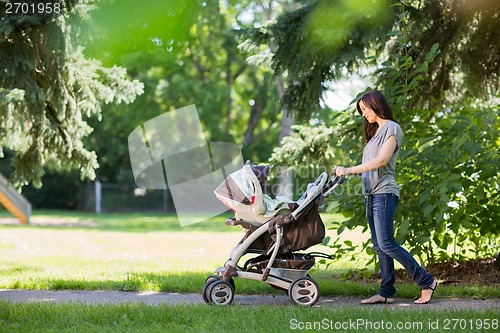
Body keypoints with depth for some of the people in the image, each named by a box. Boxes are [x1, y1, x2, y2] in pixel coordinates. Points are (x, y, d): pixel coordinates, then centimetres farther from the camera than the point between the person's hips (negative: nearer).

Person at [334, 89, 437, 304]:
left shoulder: (392, 128, -5)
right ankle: (386, 292, 4)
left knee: (386, 244, -15)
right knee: (379, 246, 5)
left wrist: (349, 170, -19)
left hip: (384, 192, -9)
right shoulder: (376, 131, 23)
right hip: (371, 194, 9)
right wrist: (345, 171, 8)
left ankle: (426, 282, -9)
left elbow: (381, 160, -17)